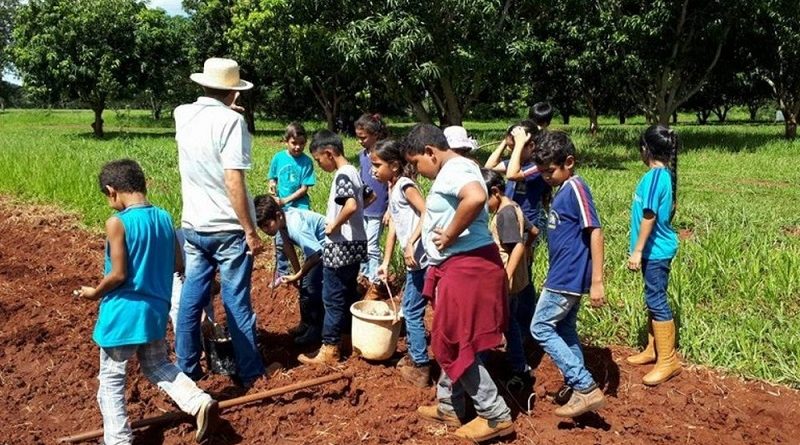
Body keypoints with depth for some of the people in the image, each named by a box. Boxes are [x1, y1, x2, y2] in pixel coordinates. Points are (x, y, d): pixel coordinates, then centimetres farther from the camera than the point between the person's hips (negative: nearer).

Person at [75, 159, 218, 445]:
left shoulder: (117, 223, -18)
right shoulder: (164, 217, 1)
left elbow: (118, 275, -18)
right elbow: (177, 264, 8)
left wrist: (95, 293, 0)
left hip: (123, 313, -6)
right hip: (156, 310, 6)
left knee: (111, 380, 10)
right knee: (157, 366, 24)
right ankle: (199, 403, 6)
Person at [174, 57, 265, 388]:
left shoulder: (183, 115, 4)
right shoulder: (231, 121, -16)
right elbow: (234, 181, -21)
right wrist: (250, 231, -16)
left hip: (193, 227, 6)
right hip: (228, 229, -6)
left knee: (190, 299, 13)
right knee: (237, 304, 3)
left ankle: (186, 369, 23)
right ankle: (249, 374, 15)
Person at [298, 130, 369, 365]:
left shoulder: (342, 175, -19)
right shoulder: (353, 172, 11)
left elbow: (351, 205, -34)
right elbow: (369, 195, 26)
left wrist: (334, 225, -20)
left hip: (340, 246, -10)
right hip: (354, 244, 10)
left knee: (333, 298, -2)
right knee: (349, 294, 18)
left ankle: (329, 349, 4)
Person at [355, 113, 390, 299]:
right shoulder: (362, 155, 6)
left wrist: (389, 210, -14)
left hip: (377, 211, -6)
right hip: (362, 209, 7)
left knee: (372, 247, -2)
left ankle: (376, 285, 9)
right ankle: (366, 279, 25)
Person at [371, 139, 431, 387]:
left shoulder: (405, 185, -13)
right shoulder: (392, 189, 15)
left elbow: (427, 213, -25)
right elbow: (393, 227, 17)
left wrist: (411, 244, -28)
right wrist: (386, 262, 16)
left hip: (419, 257, -10)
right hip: (412, 259, 10)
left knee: (413, 311, -2)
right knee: (409, 309, 19)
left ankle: (420, 368, 7)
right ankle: (413, 357, 33)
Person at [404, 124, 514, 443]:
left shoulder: (454, 169, -18)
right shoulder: (452, 170, 15)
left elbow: (475, 198, -39)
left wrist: (450, 236, -27)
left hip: (466, 267, -11)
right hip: (456, 267, 11)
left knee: (454, 344, -3)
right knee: (449, 341, 19)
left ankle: (496, 416, 6)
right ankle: (449, 408, 32)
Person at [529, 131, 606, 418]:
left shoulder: (575, 187, -17)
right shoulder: (563, 190, 11)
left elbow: (595, 233, -21)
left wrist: (597, 282, -23)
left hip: (568, 277, -10)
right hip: (566, 276, 10)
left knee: (541, 328, -5)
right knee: (565, 329, 16)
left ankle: (586, 389, -6)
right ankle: (576, 385, 27)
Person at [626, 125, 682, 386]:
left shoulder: (654, 176, -19)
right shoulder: (665, 174, 9)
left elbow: (649, 216, -22)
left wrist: (637, 251, -19)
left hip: (655, 250, -10)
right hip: (656, 248, 10)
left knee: (656, 301, -4)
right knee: (654, 299, 17)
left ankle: (668, 361, 3)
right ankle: (654, 349, 29)